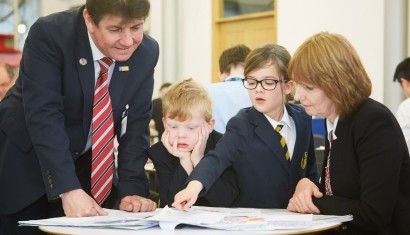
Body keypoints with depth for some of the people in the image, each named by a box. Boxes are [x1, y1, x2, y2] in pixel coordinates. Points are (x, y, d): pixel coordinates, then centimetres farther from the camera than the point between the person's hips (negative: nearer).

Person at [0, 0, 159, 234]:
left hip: (86, 165, 4)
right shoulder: (49, 34, -25)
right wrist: (68, 189, -38)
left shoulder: (147, 52, -11)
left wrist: (132, 189, -18)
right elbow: (43, 116, -30)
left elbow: (136, 124, -7)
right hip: (24, 161, -3)